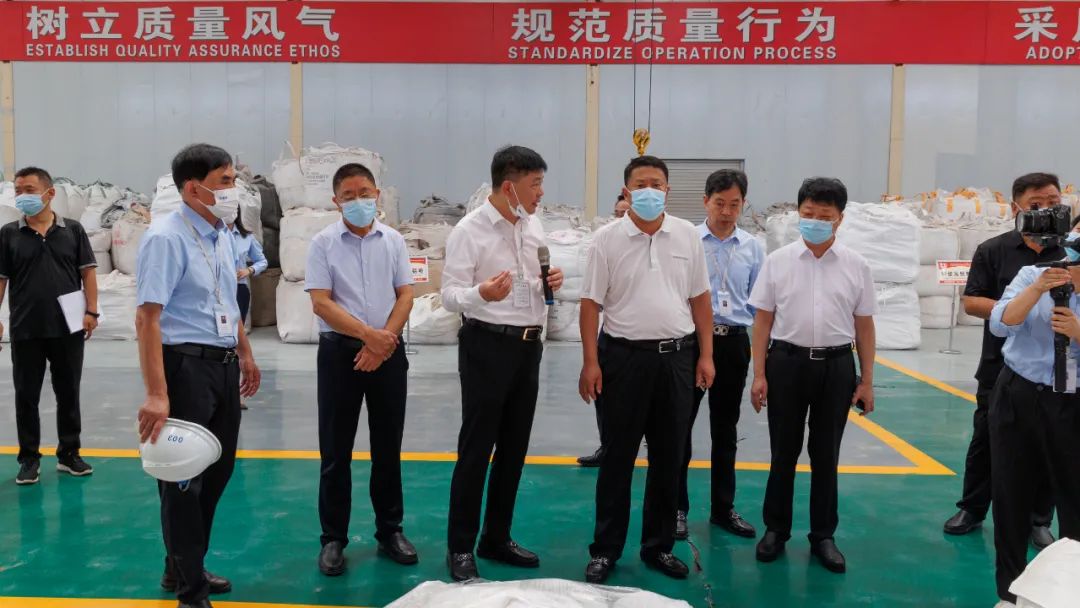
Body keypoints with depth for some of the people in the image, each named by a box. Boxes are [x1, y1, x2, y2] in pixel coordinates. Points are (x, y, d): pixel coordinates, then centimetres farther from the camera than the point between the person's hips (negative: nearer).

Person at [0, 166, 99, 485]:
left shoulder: (72, 230, 2)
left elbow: (87, 272, 2)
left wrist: (91, 311, -6)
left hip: (68, 328, 0)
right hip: (26, 330, 0)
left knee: (68, 393, 9)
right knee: (26, 396, 7)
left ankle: (69, 454, 22)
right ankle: (29, 458, 19)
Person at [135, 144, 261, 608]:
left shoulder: (223, 235, 9)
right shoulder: (166, 238, -17)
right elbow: (147, 316, -22)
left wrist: (245, 355, 23)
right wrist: (156, 394, -28)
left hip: (224, 363, 9)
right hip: (186, 364, -8)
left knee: (217, 469, 18)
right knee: (184, 478, 4)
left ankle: (185, 568, 37)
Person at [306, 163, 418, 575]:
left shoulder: (393, 240, 6)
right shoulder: (323, 243, -2)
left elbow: (405, 295, 2)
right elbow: (321, 303, -9)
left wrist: (383, 340, -11)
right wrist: (369, 334, -17)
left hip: (389, 351, 2)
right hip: (340, 350, -2)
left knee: (388, 447, 10)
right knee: (336, 450, 3)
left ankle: (390, 531, 23)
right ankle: (333, 538, 15)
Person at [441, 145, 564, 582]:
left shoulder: (533, 226, 10)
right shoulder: (469, 230, -12)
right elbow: (450, 295, -16)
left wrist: (551, 282, -1)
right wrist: (481, 293, -36)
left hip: (528, 345, 7)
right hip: (488, 345, -7)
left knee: (514, 448, 13)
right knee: (476, 449, 0)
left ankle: (497, 538, 27)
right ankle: (460, 548, 11)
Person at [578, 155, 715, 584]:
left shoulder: (688, 236, 5)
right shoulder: (607, 239, -3)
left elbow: (700, 299, 9)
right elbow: (591, 303, -4)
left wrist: (705, 355, 4)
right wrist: (590, 363, -9)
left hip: (677, 356, 3)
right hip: (625, 355, -3)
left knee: (669, 457, 10)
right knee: (618, 456, 5)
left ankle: (659, 546, 25)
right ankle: (605, 549, 17)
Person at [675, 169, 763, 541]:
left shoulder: (752, 248, 5)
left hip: (734, 343, 3)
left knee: (725, 430, 14)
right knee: (679, 426, 3)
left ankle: (723, 508, 28)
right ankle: (676, 507, 18)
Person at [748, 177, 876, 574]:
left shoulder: (856, 266, 2)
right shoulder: (778, 261, -1)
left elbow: (864, 325, 5)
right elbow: (763, 320, 1)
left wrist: (867, 381, 5)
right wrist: (759, 374, -3)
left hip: (836, 366, 1)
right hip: (787, 362, -1)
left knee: (826, 455, 11)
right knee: (783, 453, 9)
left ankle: (823, 535, 25)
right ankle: (776, 529, 25)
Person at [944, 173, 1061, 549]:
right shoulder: (993, 250, -2)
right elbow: (971, 302, -5)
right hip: (1000, 367, -1)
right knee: (986, 441, 10)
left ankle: (1039, 521, 24)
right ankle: (972, 510, 25)